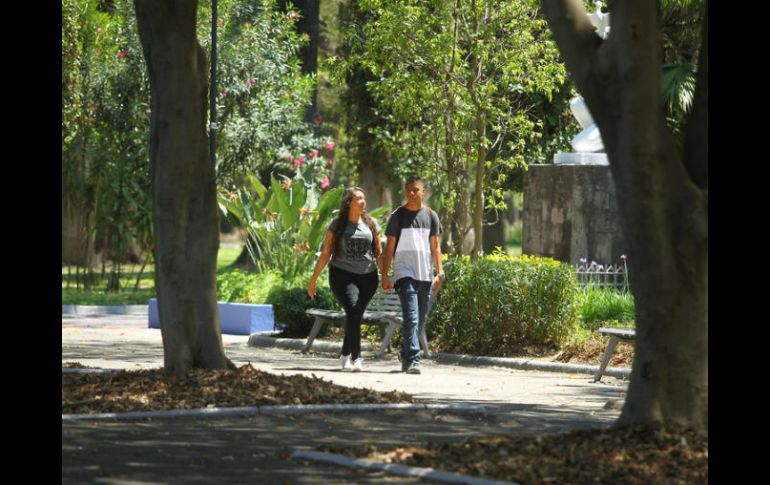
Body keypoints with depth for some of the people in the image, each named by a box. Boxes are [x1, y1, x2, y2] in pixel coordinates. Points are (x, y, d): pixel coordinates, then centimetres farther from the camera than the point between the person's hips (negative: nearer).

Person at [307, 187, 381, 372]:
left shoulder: (371, 224, 9)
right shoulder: (337, 225, 2)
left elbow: (378, 252, 13)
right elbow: (325, 253, 3)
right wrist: (313, 278, 1)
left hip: (367, 276, 3)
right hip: (343, 275, -3)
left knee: (355, 316, 6)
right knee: (353, 310, -22)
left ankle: (345, 355, 26)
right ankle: (356, 358, -25)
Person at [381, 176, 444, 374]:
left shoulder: (431, 216, 11)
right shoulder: (398, 216, 3)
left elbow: (435, 246, 13)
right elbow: (390, 247, 4)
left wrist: (439, 273, 4)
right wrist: (384, 276, -2)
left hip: (425, 275, 4)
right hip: (405, 273, -4)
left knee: (420, 320, 8)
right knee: (411, 317, -16)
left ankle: (406, 357, 22)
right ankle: (412, 360, -23)